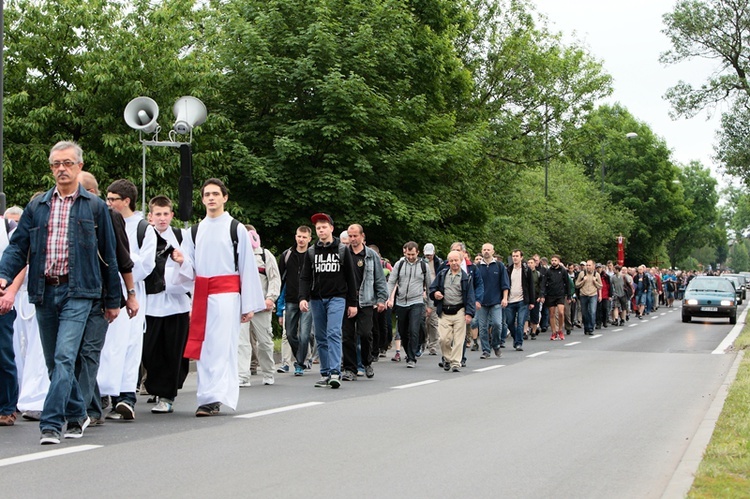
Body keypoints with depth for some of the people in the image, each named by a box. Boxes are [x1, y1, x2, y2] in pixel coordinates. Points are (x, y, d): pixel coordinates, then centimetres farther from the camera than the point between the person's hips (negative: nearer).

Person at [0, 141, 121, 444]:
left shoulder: (95, 207, 5)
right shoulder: (37, 206, 12)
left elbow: (108, 255, 8)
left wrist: (113, 300, 8)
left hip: (77, 293, -4)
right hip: (44, 292, 4)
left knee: (64, 357, -16)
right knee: (53, 362, 11)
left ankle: (51, 423, -16)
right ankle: (76, 415, 27)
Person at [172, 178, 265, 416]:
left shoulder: (236, 229, 3)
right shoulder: (194, 232, 15)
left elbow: (248, 268, 1)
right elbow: (190, 271, 14)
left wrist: (248, 305, -4)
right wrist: (182, 262, -11)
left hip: (226, 293, -4)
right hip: (201, 295, 4)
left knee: (221, 345, -10)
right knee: (202, 347, 3)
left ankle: (215, 397, -13)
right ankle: (207, 398, 9)